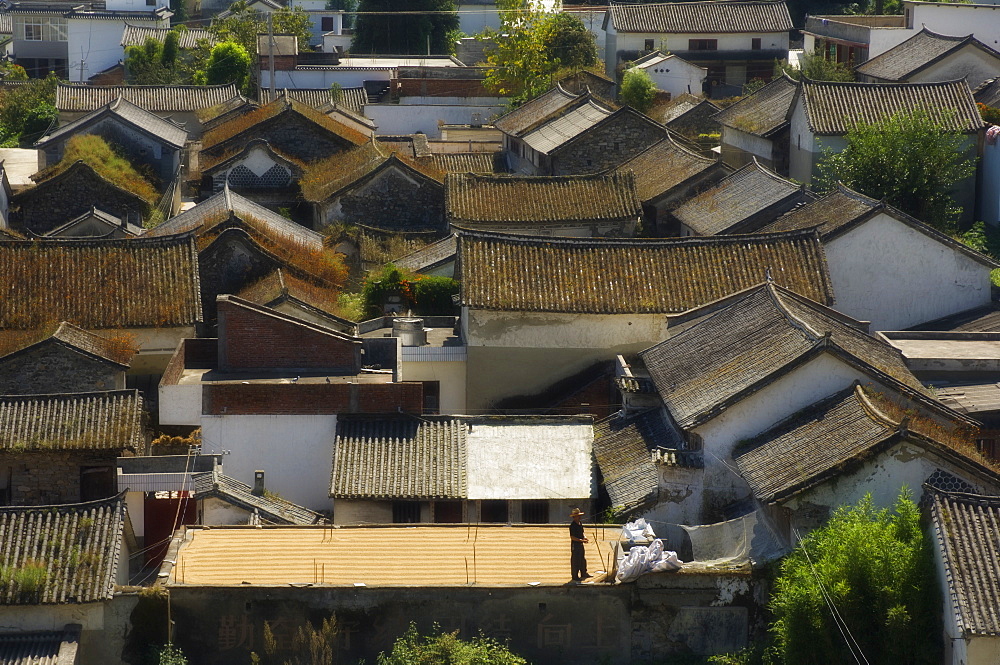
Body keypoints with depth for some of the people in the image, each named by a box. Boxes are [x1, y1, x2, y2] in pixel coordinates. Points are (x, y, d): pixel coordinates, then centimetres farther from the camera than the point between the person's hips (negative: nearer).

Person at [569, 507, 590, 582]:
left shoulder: (580, 524, 9)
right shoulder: (572, 525, -17)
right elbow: (572, 537, -20)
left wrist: (585, 537, -1)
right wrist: (581, 540, -24)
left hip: (580, 544, 9)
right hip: (575, 544, -9)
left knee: (583, 559, 15)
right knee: (575, 561, -2)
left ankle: (584, 573, 26)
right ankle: (575, 577, 4)